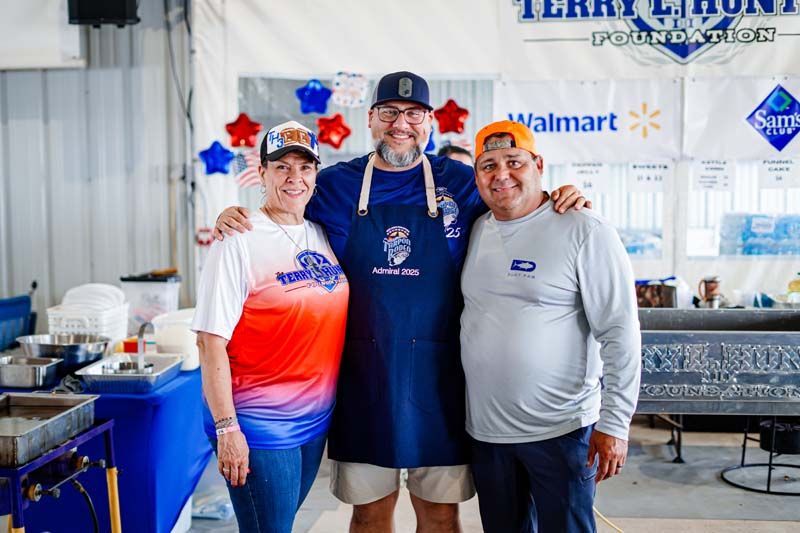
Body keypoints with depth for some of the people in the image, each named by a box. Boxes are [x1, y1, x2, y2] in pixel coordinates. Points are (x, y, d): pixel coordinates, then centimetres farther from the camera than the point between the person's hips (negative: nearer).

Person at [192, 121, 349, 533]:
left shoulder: (324, 236, 7)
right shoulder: (240, 241, -12)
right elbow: (211, 340, -15)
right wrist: (226, 427, -17)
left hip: (316, 419, 6)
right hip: (260, 424, -6)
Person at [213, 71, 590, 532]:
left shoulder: (462, 183, 3)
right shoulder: (335, 185, 5)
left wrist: (561, 200, -4)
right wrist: (234, 217, -4)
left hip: (438, 376, 0)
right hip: (363, 375, 1)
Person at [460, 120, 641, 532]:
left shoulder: (584, 231, -11)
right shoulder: (476, 231, 6)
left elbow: (620, 333, -12)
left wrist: (614, 423, -15)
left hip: (560, 431, -5)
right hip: (484, 429, 6)